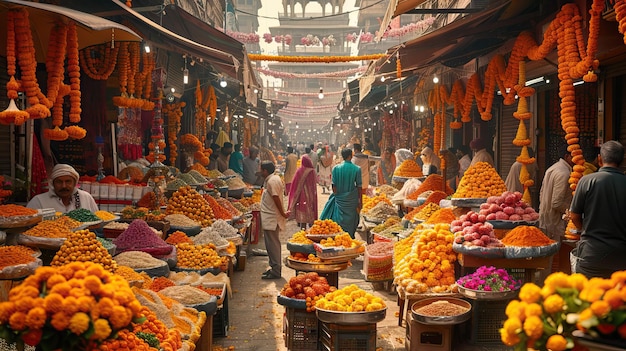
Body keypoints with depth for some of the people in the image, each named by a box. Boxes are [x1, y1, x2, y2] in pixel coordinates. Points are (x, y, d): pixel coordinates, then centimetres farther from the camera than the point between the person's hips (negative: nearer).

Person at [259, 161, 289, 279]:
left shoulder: (272, 181, -18)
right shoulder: (274, 179, 15)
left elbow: (276, 198, -21)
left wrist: (282, 213, -16)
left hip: (271, 219, -11)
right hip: (270, 218, 11)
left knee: (273, 244, -5)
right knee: (272, 244, 17)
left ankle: (276, 271, 0)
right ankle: (275, 268, 25)